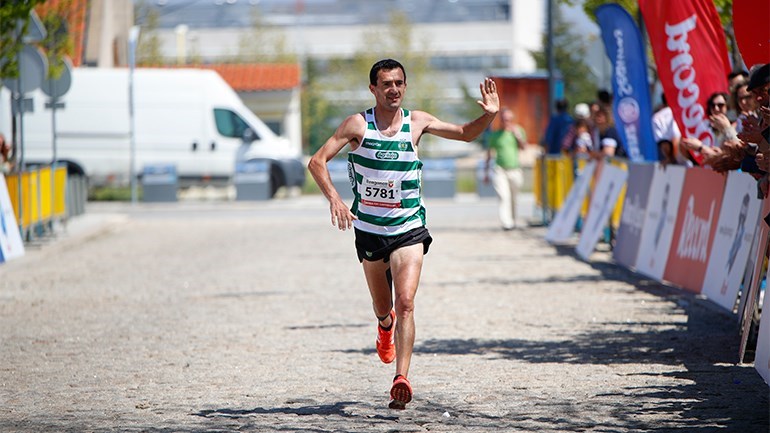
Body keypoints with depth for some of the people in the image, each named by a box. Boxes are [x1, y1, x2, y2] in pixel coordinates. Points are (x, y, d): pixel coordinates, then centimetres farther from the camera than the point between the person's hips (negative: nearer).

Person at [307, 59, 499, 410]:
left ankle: (401, 380, -23)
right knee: (383, 308, 17)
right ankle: (385, 325, 54)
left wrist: (488, 115, -10)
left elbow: (466, 134, 11)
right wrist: (334, 198, -27)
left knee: (405, 304, -18)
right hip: (369, 229, 1)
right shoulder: (358, 124, -7)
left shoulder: (417, 122, -1)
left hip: (408, 228, -1)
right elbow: (317, 161, -11)